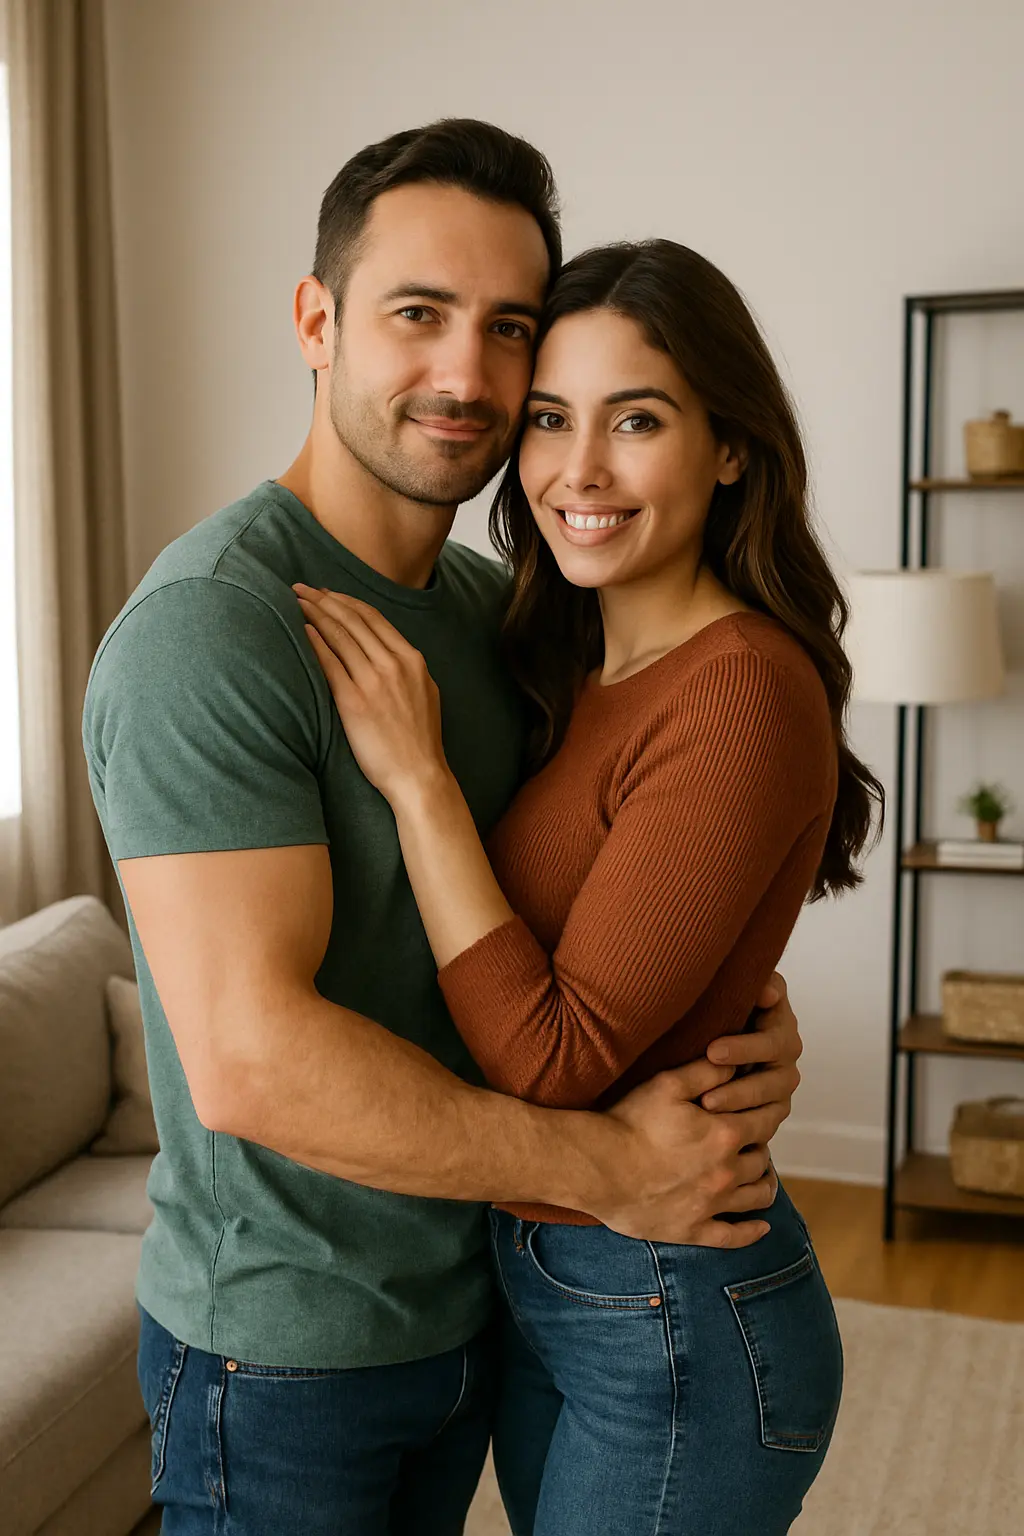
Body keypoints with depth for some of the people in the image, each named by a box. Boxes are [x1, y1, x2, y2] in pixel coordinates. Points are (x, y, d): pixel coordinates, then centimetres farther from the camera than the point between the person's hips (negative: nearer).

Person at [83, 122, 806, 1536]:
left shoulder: (499, 608, 1)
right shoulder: (209, 627, -24)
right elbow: (248, 1057, -30)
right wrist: (609, 1169, -23)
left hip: (468, 1301, 7)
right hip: (281, 1353, -7)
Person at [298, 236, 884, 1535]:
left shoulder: (744, 693, -23)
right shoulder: (572, 676, 3)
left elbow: (553, 1061, -24)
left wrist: (415, 776, -23)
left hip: (677, 1326, -8)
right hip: (536, 1280, 8)